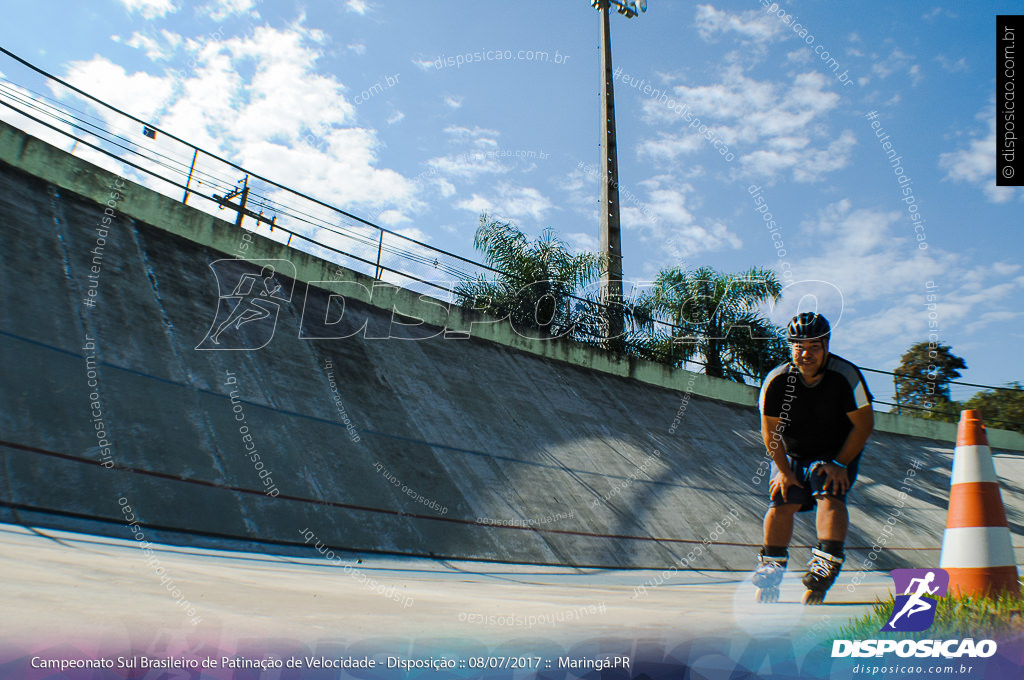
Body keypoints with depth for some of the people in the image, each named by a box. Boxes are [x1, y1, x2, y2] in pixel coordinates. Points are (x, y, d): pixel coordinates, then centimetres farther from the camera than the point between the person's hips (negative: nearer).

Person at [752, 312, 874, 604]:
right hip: (792, 455, 1)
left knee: (829, 496, -24)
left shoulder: (845, 376, -22)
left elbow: (864, 425, -14)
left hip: (838, 453, -1)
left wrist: (839, 464, -16)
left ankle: (827, 561, -19)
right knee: (781, 503, -8)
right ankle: (770, 571, 7)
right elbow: (770, 430, -9)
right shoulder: (776, 380, -19)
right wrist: (784, 470, -12)